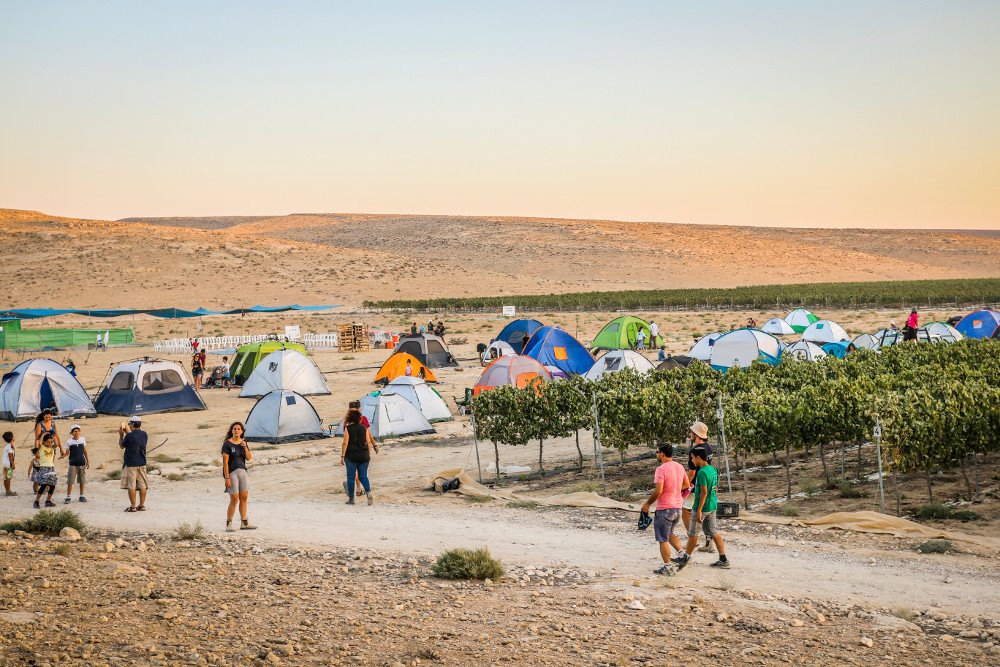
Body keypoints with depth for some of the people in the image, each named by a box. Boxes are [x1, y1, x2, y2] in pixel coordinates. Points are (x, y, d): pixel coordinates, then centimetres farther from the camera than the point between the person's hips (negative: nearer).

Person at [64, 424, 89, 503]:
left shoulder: (82, 439, 5)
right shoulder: (69, 442, -3)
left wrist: (88, 461, 11)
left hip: (82, 463, 3)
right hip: (73, 464, -2)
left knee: (82, 481, 9)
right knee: (70, 481, -4)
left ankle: (82, 496, 20)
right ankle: (68, 497, 2)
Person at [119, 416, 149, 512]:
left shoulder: (129, 436, -15)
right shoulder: (144, 434, 2)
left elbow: (122, 446, 1)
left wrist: (121, 435, 13)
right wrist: (128, 432, 28)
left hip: (131, 464, -6)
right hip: (142, 463, 6)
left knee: (131, 486, 0)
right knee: (142, 485, 9)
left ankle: (133, 506, 0)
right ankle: (142, 505, 12)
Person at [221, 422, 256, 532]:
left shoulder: (243, 442, 9)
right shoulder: (227, 444, -9)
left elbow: (248, 458, 4)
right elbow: (225, 462, -12)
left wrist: (245, 447, -12)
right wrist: (227, 478, -17)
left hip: (242, 472, 6)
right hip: (232, 473, -6)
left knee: (244, 498, 9)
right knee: (234, 500, -6)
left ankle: (244, 523, 18)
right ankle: (229, 524, 4)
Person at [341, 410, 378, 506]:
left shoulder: (348, 428, -6)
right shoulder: (364, 428, 4)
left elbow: (345, 443, -9)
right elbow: (368, 442, 4)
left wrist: (342, 456, -7)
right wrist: (369, 454, 13)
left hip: (351, 456, -3)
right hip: (363, 455, 3)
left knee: (351, 477, 7)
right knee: (363, 476, 9)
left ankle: (351, 498, 11)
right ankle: (368, 492, -15)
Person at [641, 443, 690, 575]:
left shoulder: (661, 469, -19)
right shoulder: (680, 467, 6)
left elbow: (658, 491, -24)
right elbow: (686, 485, 17)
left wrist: (648, 503, -11)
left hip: (665, 509, -8)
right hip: (678, 507, 8)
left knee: (663, 539, 3)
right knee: (670, 533, 27)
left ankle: (667, 567, 6)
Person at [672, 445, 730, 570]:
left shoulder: (702, 472, -21)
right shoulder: (713, 469, 6)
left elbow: (704, 492, -24)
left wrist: (699, 510, -21)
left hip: (701, 507, -8)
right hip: (712, 506, 8)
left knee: (692, 533, 7)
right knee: (714, 533, 10)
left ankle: (685, 557, 21)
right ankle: (723, 560, 8)